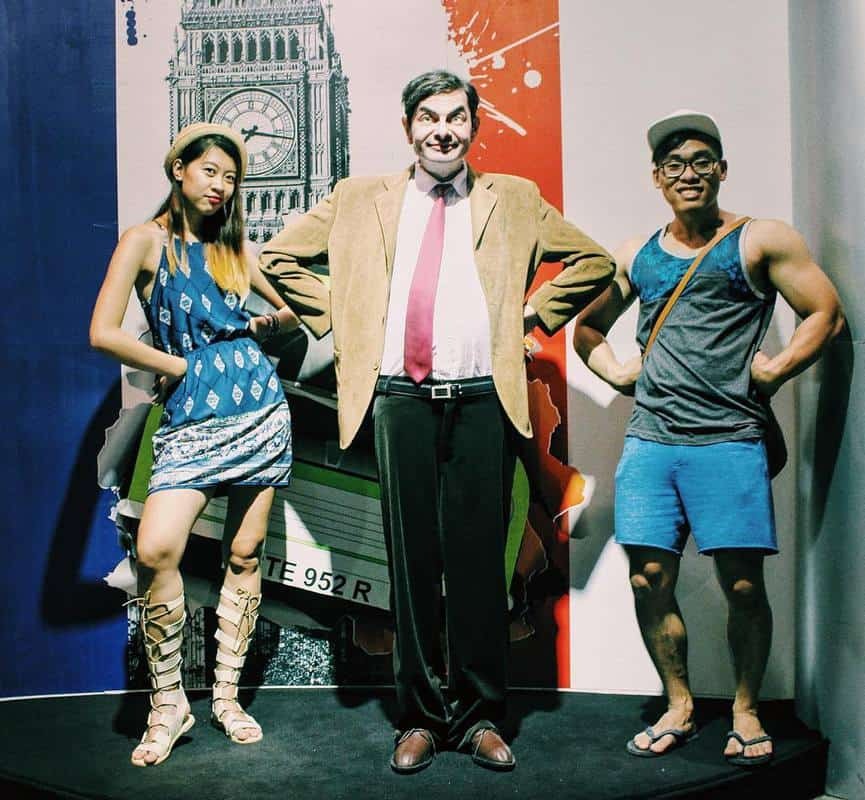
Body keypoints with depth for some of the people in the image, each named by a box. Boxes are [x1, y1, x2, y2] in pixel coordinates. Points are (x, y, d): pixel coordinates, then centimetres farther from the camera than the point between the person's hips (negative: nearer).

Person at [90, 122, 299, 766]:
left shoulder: (234, 249, 12)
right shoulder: (146, 240, 0)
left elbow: (290, 310, 25)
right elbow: (103, 333, -10)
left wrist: (270, 321, 5)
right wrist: (178, 366, -4)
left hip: (262, 413, 4)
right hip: (193, 422, -4)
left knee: (245, 555, 5)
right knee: (156, 550, -20)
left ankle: (227, 695, 20)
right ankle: (168, 705, -1)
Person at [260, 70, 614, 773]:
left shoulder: (514, 200, 12)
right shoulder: (360, 200, 13)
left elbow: (593, 263, 16)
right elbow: (279, 256, 16)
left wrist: (532, 316, 5)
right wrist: (337, 320, 7)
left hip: (484, 399, 0)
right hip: (400, 399, 1)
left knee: (479, 560, 2)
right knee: (412, 561, 4)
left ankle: (481, 716, 14)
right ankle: (421, 716, 15)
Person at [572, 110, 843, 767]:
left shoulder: (761, 240, 4)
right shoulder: (636, 257, 15)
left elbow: (826, 313, 3)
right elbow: (588, 327, 27)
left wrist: (776, 370, -6)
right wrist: (618, 372, 12)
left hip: (729, 440, -3)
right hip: (649, 440, 4)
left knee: (742, 585, -2)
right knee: (650, 580, 3)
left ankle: (746, 712, 18)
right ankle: (679, 707, 20)